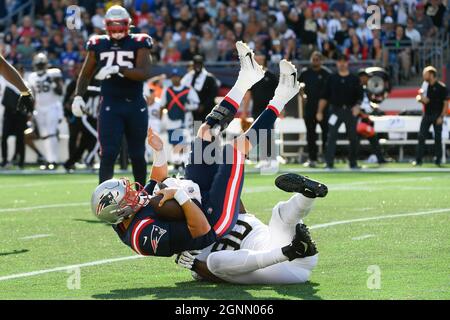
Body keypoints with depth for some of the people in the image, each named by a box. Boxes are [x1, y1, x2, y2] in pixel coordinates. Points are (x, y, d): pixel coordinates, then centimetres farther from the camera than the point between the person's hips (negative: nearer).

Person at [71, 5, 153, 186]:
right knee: (108, 153, -12)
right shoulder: (98, 45, 5)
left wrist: (117, 69, -26)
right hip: (110, 105, 0)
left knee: (137, 154, 10)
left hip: (135, 105, 0)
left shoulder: (138, 44, -1)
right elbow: (86, 74, 16)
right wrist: (78, 96, 2)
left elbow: (145, 73, -15)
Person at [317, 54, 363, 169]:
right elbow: (324, 96, 7)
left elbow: (360, 96, 4)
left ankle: (353, 163, 16)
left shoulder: (354, 79, 6)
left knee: (353, 138, 5)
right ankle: (329, 163, -12)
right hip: (335, 110, -1)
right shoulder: (332, 78, 7)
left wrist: (357, 106, -16)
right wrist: (320, 111, 0)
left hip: (350, 111, 1)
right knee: (331, 136, -10)